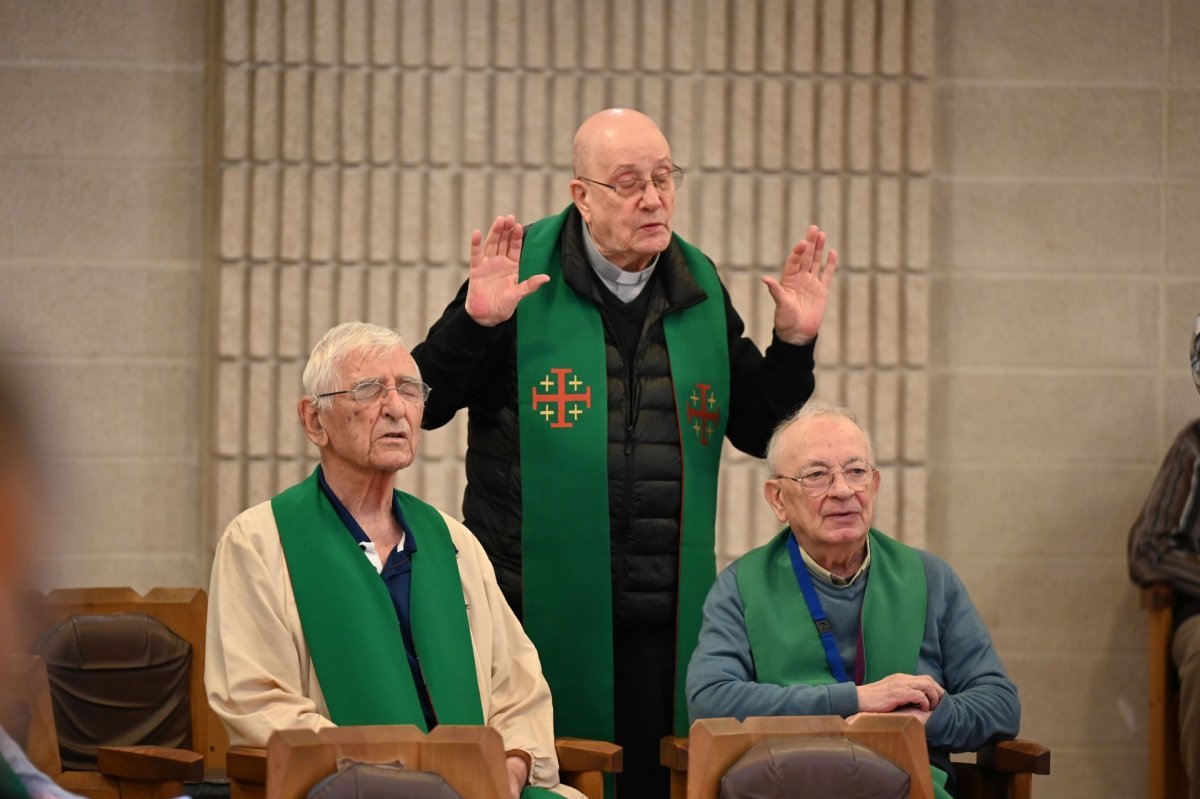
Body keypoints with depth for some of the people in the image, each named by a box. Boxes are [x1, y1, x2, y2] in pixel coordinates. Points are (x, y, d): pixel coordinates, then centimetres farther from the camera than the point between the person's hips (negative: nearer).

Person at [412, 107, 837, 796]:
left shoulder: (700, 287, 11)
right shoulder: (522, 271, -2)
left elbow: (756, 429, 16)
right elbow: (425, 405, -2)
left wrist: (794, 344, 1)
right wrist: (475, 323, -18)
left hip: (661, 613, 4)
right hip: (539, 605, -4)